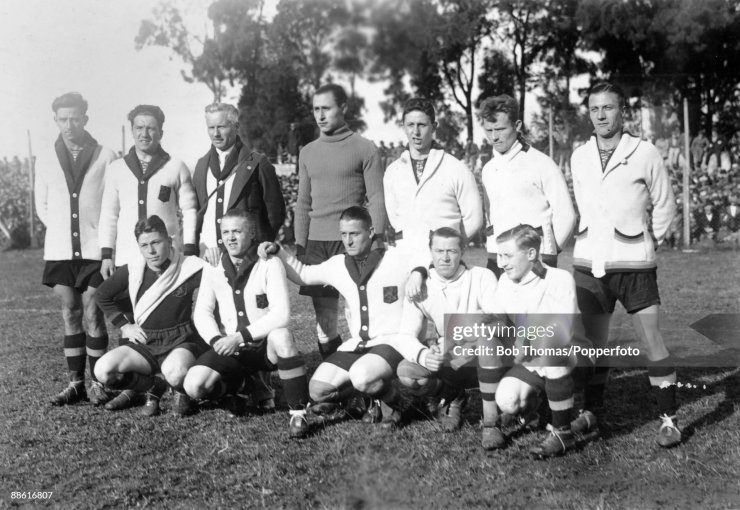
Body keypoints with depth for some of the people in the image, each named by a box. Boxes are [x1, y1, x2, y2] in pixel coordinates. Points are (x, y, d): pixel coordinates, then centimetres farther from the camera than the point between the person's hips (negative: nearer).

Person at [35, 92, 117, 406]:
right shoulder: (45, 161, 9)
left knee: (93, 315, -2)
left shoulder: (106, 157, -1)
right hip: (60, 250, 3)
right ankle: (75, 383, 13)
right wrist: (61, 230, 6)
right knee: (70, 315, 7)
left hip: (94, 249, -3)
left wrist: (104, 239, -4)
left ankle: (97, 383, 5)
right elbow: (42, 206, 16)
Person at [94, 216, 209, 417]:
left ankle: (182, 393, 2)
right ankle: (155, 386, 6)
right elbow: (102, 295, 18)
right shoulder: (131, 271, 1)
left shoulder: (191, 268, -10)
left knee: (175, 372, -39)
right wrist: (124, 325, 9)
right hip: (146, 343, 4)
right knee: (103, 371, -20)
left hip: (182, 341, -4)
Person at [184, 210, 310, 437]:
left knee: (281, 335, -38)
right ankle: (238, 389, 15)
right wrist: (216, 339, -15)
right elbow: (202, 312, 4)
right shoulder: (213, 266, 4)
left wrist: (241, 336, -25)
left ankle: (299, 412, -28)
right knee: (194, 386, -19)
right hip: (228, 349, 4)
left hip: (265, 345, -4)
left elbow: (281, 313, -19)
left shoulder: (269, 264, -9)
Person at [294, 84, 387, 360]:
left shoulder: (365, 149, 1)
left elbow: (376, 200, -3)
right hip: (316, 242, 4)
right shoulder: (308, 152, 14)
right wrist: (300, 245, 9)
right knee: (324, 320, 6)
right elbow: (303, 203, 16)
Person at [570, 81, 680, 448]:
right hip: (588, 263, 3)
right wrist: (591, 240, 10)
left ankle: (668, 418, 7)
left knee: (652, 339, -3)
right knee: (594, 341, 10)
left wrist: (648, 242, 4)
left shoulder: (644, 154, -5)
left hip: (633, 264, -3)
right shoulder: (579, 157, 6)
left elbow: (664, 205, 4)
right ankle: (592, 411, 21)